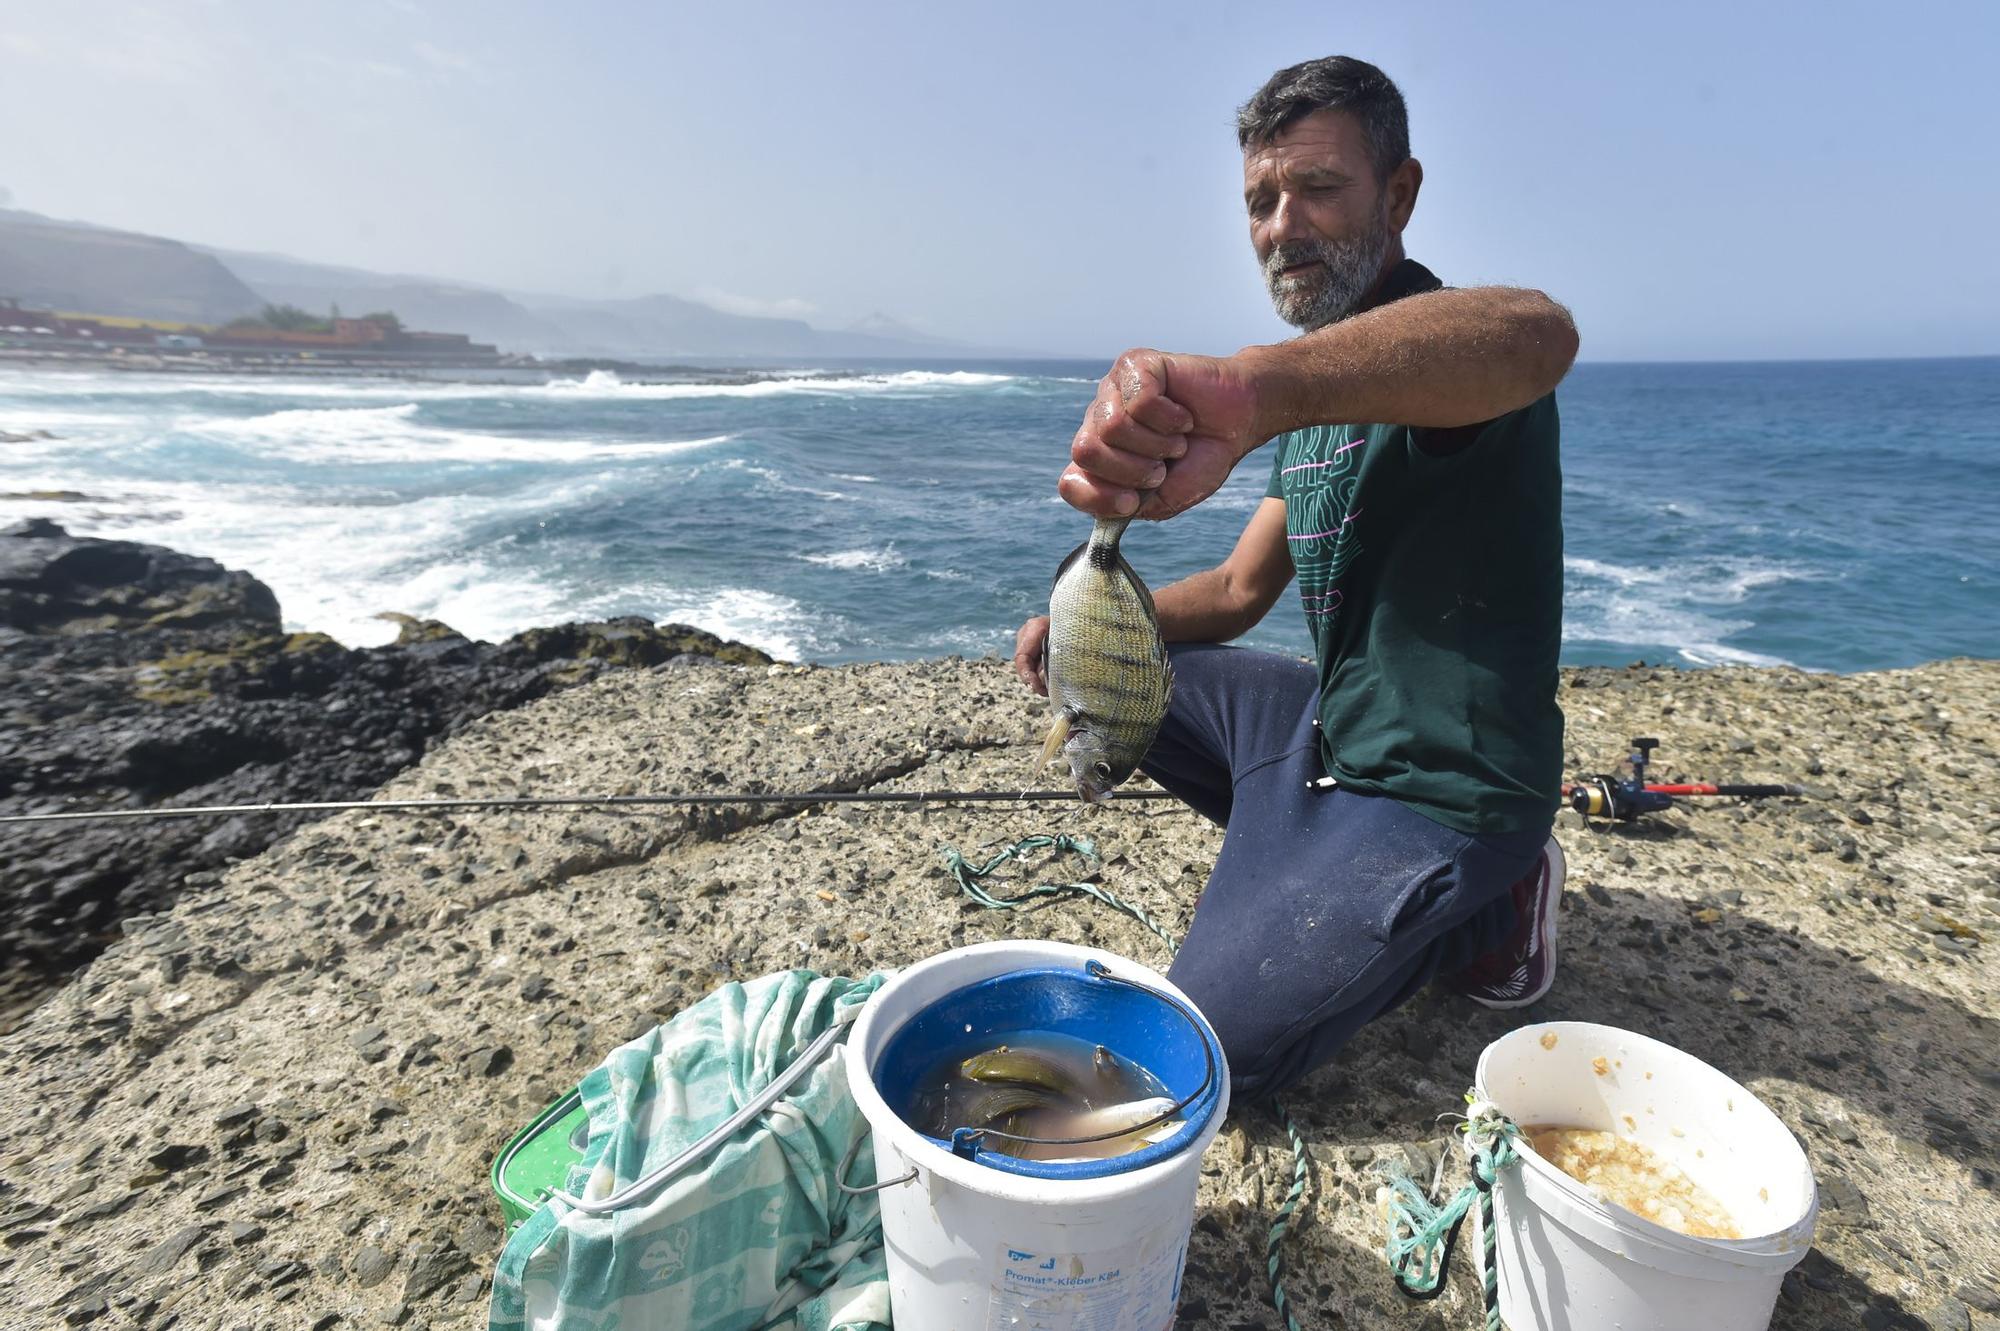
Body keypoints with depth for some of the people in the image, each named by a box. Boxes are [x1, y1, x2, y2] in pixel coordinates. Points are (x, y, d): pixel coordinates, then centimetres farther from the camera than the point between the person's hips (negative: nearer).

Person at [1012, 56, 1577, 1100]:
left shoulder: (1440, 362, -18)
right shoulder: (1324, 388, 11)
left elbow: (1537, 334, -45)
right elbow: (1242, 588, 13)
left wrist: (1249, 385, -61)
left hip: (1440, 792, -8)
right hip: (1336, 729, 9)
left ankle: (1478, 914, 8)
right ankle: (1319, 872, 11)